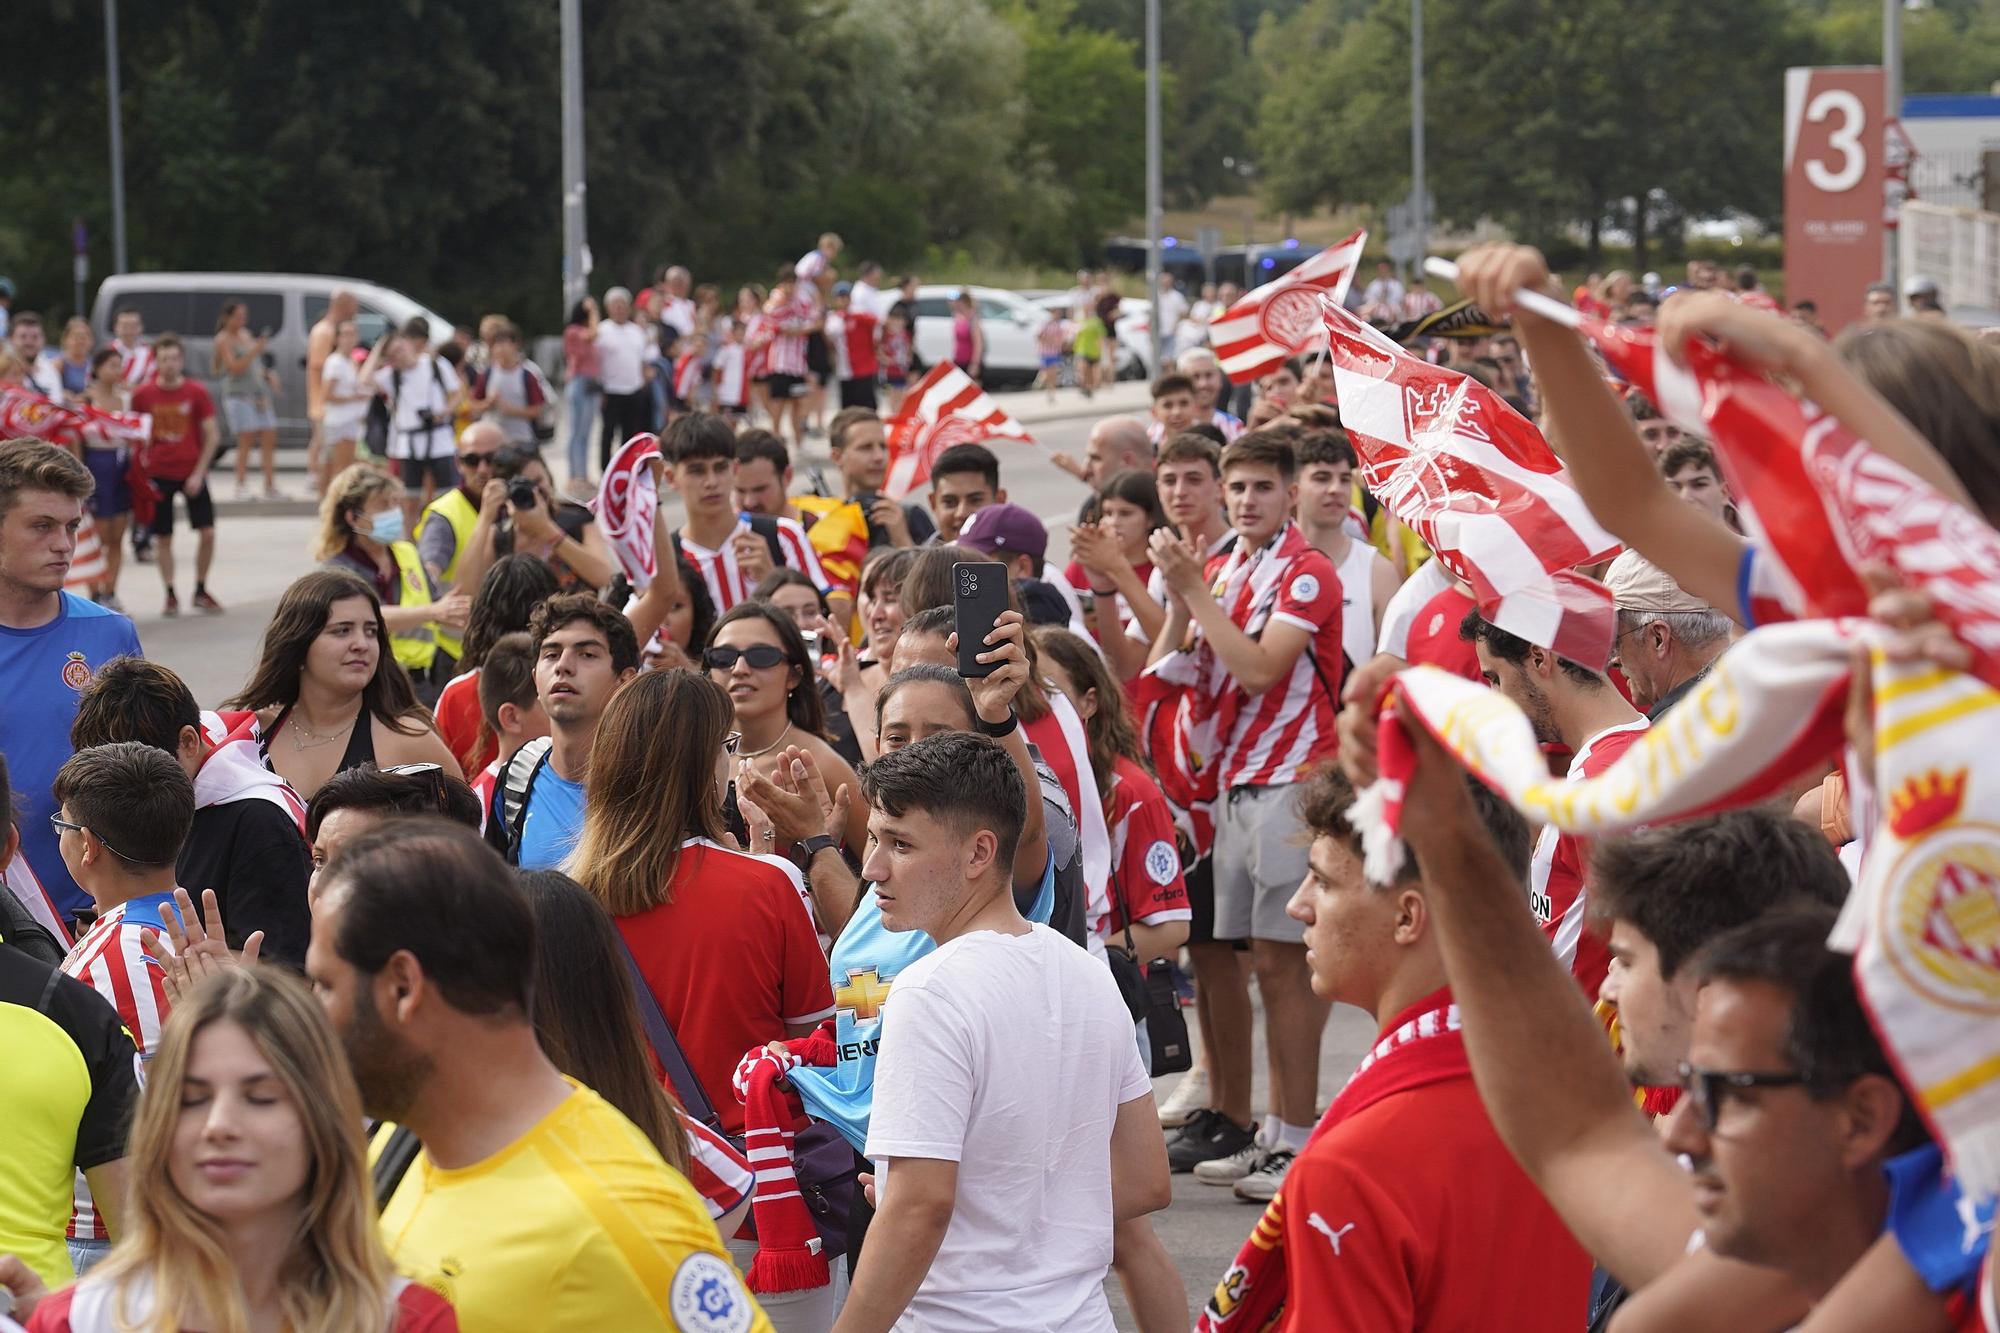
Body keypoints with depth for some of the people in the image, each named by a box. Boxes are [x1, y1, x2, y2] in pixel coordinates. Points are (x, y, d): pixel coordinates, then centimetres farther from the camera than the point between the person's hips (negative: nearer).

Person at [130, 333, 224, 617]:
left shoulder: (196, 393, -3)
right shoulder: (142, 394, -1)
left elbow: (212, 436, -1)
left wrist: (198, 473, -8)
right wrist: (141, 470, -1)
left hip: (192, 473, 0)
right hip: (158, 474, 0)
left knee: (207, 532, -5)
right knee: (162, 538, 2)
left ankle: (201, 591, 11)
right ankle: (171, 596, 13)